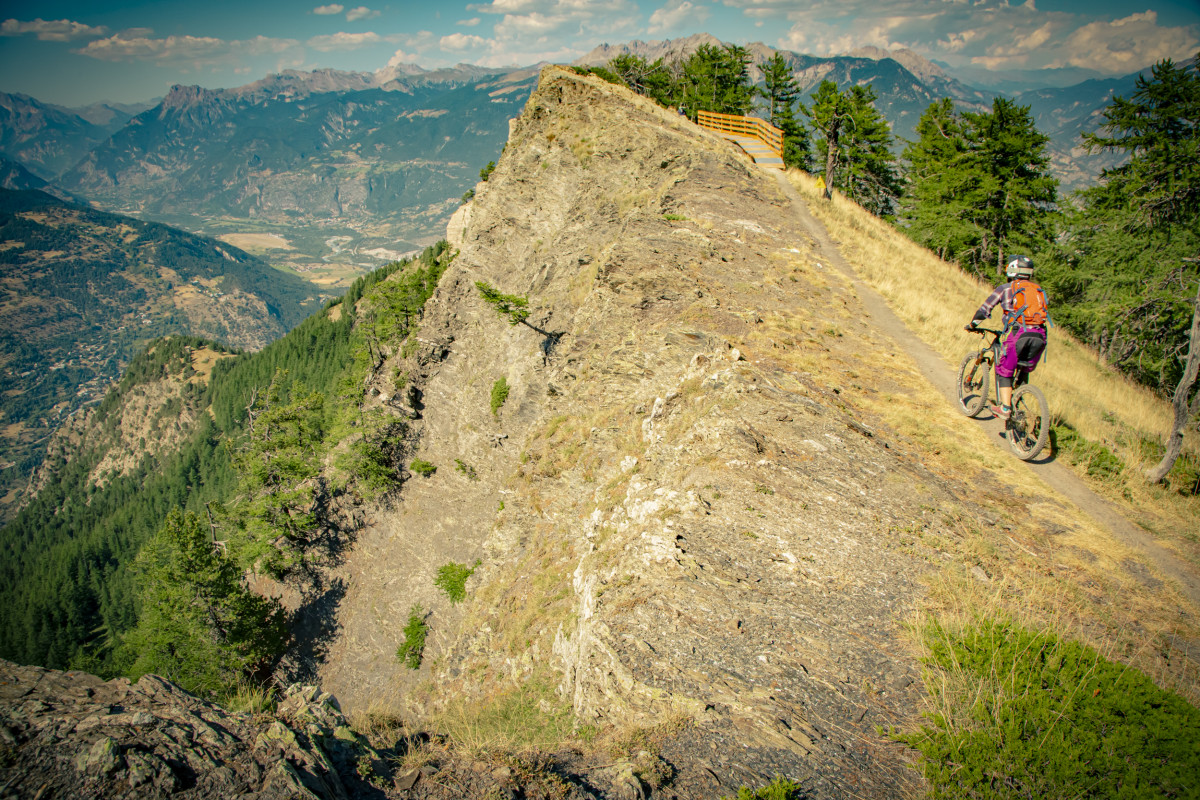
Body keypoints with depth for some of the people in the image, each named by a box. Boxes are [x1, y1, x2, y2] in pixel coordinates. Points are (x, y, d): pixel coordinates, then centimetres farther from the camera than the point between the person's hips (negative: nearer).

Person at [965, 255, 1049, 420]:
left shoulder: (1004, 288, 13)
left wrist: (972, 325, 28)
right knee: (1024, 370, 22)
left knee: (1004, 371, 9)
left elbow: (984, 310, 12)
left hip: (1019, 332, -4)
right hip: (1040, 335, 4)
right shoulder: (1038, 289, 26)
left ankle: (1005, 408, -2)